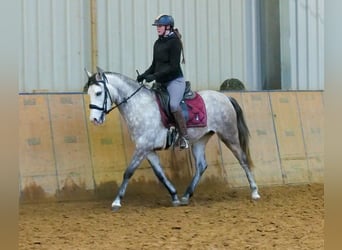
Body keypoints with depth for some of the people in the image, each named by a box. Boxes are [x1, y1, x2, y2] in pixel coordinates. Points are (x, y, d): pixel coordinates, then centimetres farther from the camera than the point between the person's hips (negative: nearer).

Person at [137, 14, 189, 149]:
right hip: (161, 82, 9)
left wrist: (154, 76, -22)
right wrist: (143, 76, 5)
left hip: (175, 80, -9)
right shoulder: (157, 43, 14)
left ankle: (184, 136, -23)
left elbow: (173, 66, -17)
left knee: (173, 104, -31)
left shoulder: (174, 42, -10)